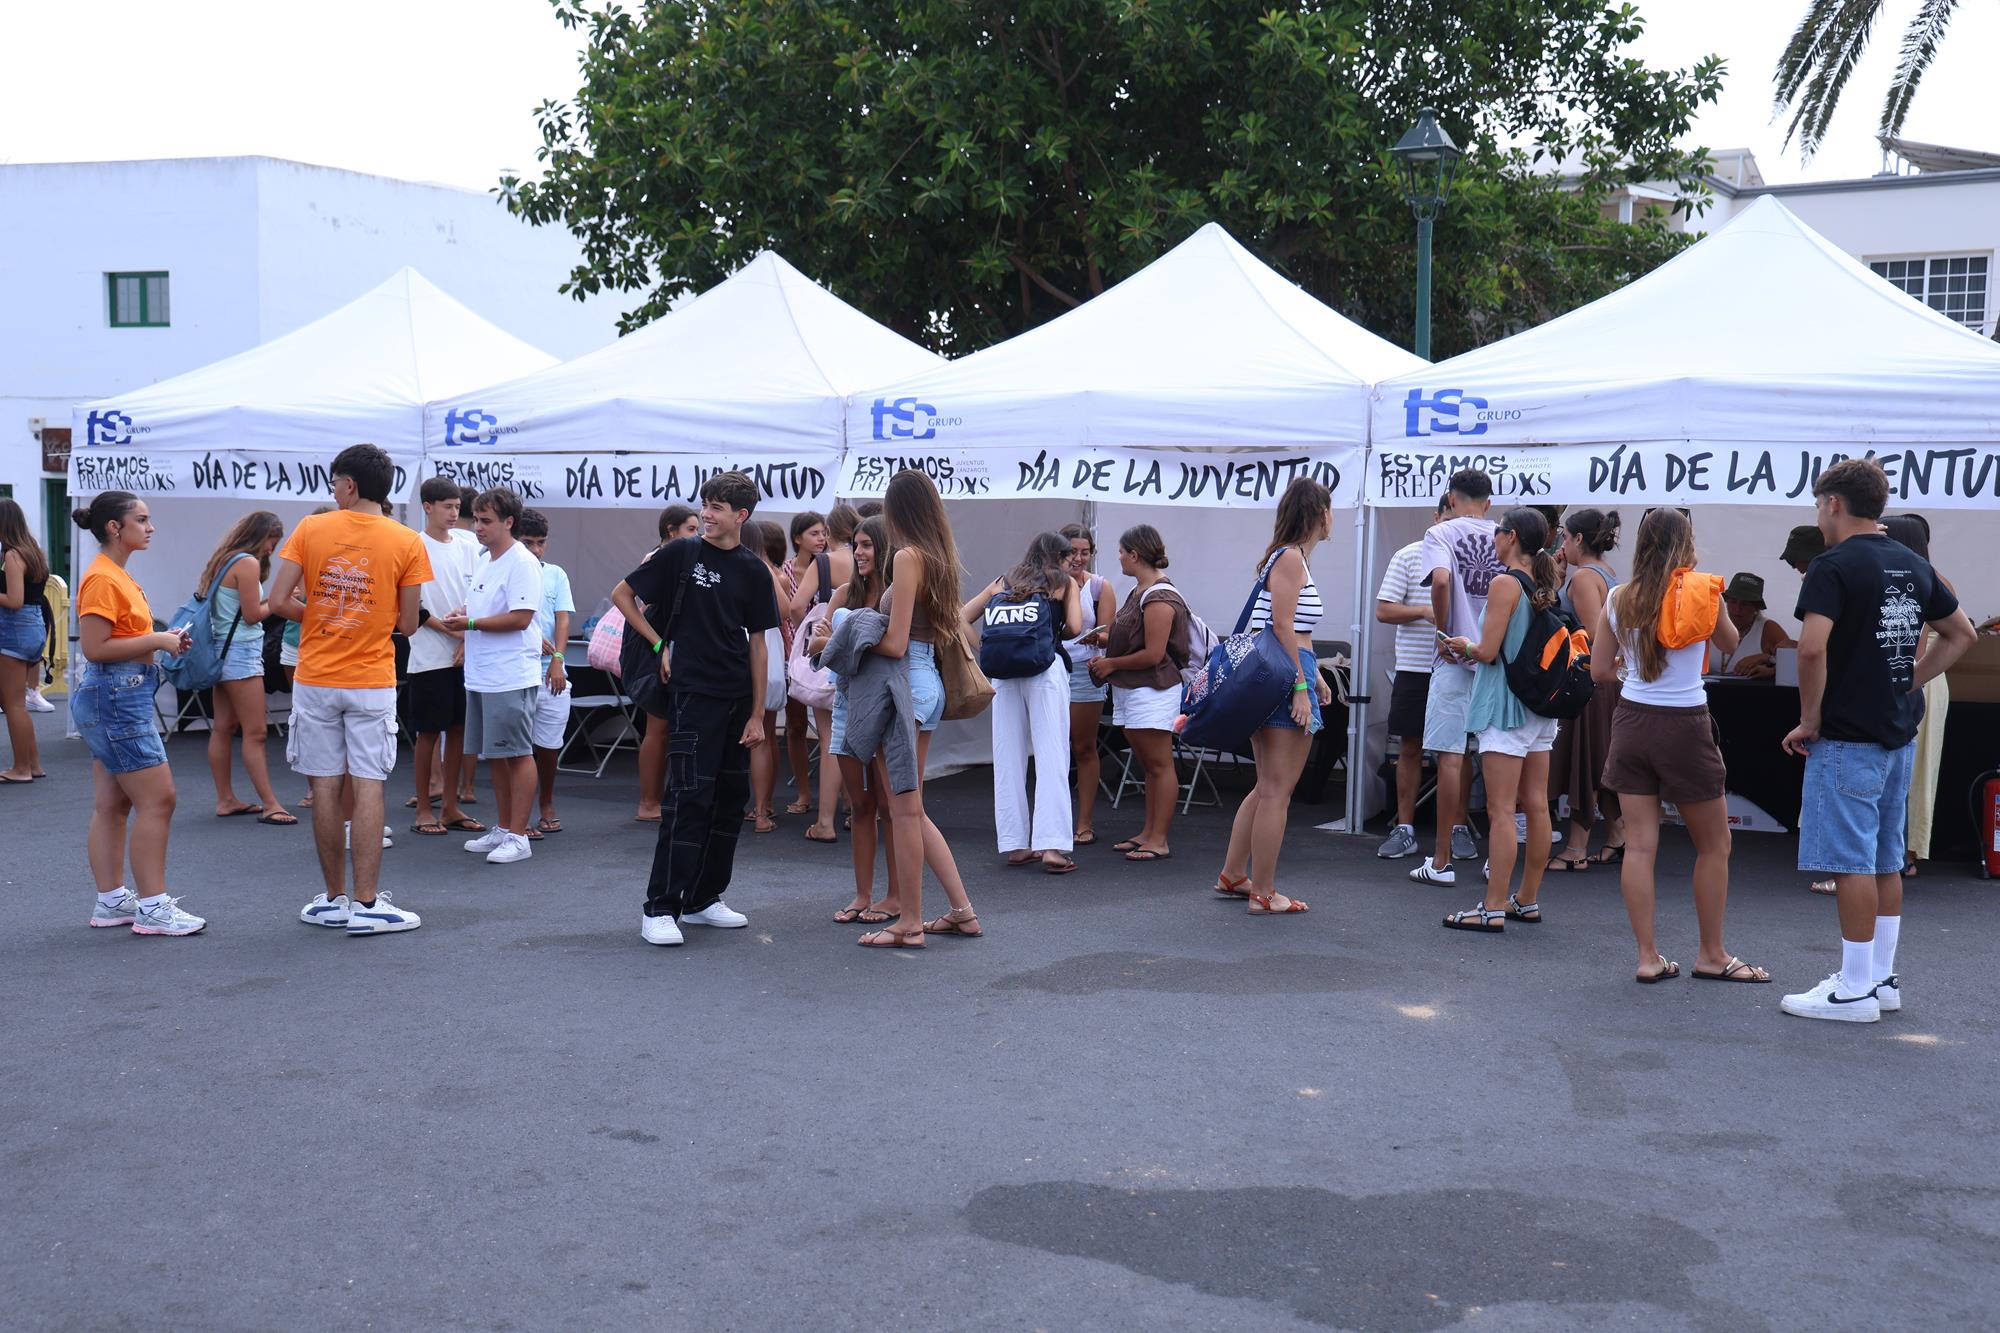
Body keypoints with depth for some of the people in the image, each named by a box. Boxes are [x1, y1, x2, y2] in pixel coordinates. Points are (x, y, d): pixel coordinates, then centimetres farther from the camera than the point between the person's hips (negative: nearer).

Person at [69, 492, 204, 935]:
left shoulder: (116, 575, 15)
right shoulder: (102, 579, -16)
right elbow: (94, 648, -21)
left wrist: (164, 640, 6)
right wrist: (157, 640, -16)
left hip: (123, 696, 10)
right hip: (115, 697, -10)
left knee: (113, 804, 12)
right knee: (157, 798, -8)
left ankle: (111, 902, 18)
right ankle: (152, 909, -4)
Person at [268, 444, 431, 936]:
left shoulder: (310, 530, -2)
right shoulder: (407, 542, -4)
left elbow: (278, 601, -7)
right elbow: (407, 623, -2)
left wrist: (318, 617, 12)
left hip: (315, 678, 1)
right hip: (372, 682, -1)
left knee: (325, 787, 7)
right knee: (368, 787, 0)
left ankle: (335, 899, 15)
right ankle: (365, 904, 0)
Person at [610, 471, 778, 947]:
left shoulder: (753, 570, 5)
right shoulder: (682, 552, -3)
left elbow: (757, 643, 7)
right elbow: (622, 594, 5)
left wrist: (757, 715, 4)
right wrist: (660, 644, -2)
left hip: (737, 698, 5)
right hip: (693, 693, -5)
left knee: (731, 798, 9)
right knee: (689, 797, -11)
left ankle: (703, 898, 21)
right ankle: (660, 908, -7)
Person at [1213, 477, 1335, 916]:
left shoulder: (1293, 557, 19)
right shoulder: (1291, 557, -11)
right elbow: (1282, 628, -18)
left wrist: (1315, 675, 26)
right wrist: (1301, 687, -21)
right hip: (1286, 675, -10)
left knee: (1268, 787, 18)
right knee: (1276, 792, -4)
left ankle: (1232, 875, 25)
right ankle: (1263, 894, 1)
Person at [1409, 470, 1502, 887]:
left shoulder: (1441, 533, -3)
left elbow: (1441, 579, -21)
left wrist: (1444, 632, -10)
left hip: (1456, 659, -4)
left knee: (1452, 756, -3)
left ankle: (1442, 861, -1)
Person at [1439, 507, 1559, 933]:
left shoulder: (1505, 583, -13)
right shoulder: (1544, 586, 11)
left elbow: (1488, 651, -16)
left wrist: (1465, 646, 4)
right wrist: (1479, 652, 21)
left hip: (1505, 704, -9)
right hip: (1541, 705, 9)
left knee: (1501, 811, -8)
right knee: (1536, 805, 11)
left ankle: (1494, 909, -7)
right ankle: (1528, 900, 19)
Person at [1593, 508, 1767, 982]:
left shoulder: (1619, 599, 0)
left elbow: (1599, 671, 4)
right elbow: (1729, 643, 11)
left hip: (1632, 722, 3)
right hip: (1684, 728, -3)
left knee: (1639, 844, 4)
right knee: (1714, 845, 12)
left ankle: (1648, 956, 5)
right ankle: (1712, 955, 19)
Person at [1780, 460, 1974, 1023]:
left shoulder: (1834, 566, -13)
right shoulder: (1913, 565, 11)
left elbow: (1813, 647, -26)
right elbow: (1961, 633, 21)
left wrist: (1809, 718, -14)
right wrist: (1910, 681, 14)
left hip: (1848, 738, -8)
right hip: (1900, 734, 8)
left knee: (1852, 861, -3)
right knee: (1885, 860, 15)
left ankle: (1855, 990, 2)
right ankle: (1883, 978, 22)